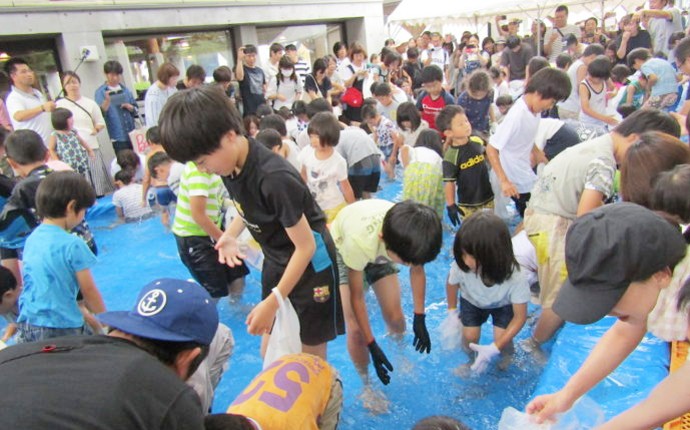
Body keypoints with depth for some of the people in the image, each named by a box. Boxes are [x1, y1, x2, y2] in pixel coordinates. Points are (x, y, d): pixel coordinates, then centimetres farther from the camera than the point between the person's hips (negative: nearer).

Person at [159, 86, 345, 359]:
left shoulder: (274, 178, -32)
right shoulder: (230, 167, -8)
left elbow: (305, 246, -23)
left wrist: (272, 303, -20)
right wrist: (230, 235, -3)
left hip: (310, 265, -7)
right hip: (276, 261, 7)